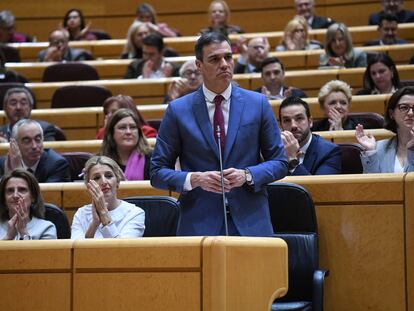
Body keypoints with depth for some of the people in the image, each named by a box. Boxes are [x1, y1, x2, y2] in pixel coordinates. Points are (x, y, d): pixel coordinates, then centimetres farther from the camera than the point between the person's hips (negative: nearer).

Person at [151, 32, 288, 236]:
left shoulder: (258, 104, 6)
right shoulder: (178, 110, 3)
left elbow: (279, 163, 9)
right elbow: (157, 171, 4)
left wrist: (247, 175, -9)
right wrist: (195, 179, -13)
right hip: (199, 225, -1)